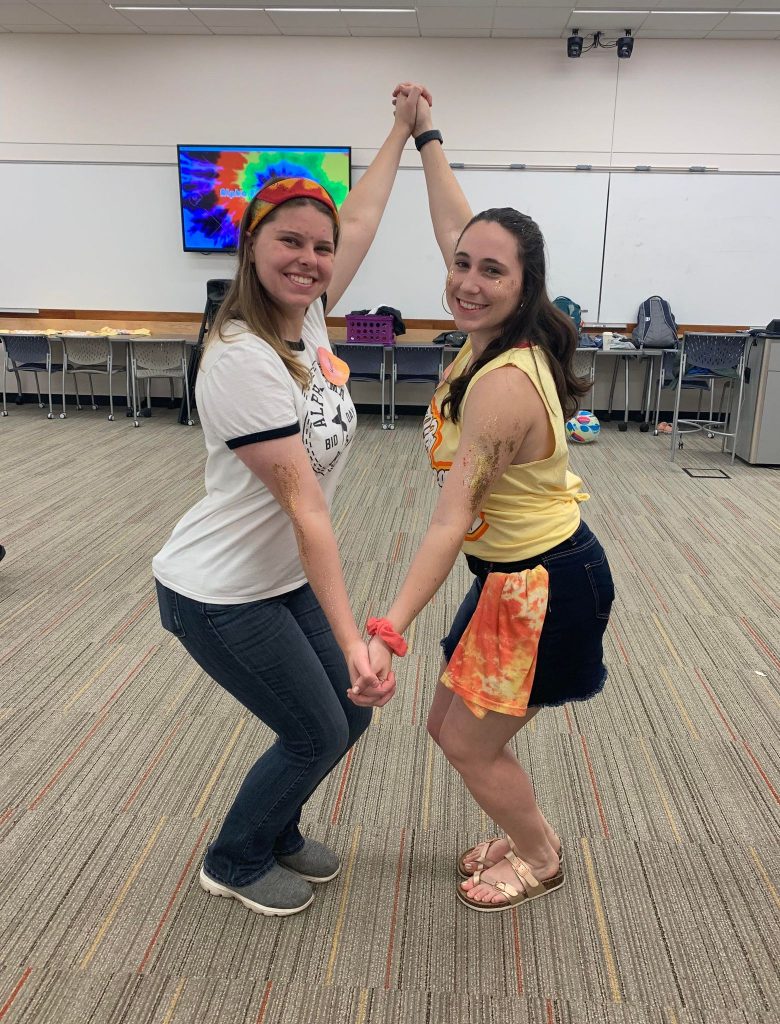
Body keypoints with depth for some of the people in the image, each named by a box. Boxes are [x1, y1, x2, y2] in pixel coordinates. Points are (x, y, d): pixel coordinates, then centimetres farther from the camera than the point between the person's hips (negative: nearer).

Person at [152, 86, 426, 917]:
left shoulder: (306, 317, -3)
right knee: (317, 735, 5)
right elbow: (303, 504, -30)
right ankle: (235, 863, 34)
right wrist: (350, 637, -28)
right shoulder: (240, 360, -26)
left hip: (286, 578, 8)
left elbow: (360, 219, 13)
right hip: (220, 596, -8)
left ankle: (275, 833, 43)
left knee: (346, 716, 15)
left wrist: (402, 131, 23)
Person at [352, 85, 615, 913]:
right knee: (452, 728, 18)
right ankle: (527, 837, 42)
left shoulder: (503, 383, -27)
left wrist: (388, 633, -37)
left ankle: (541, 860, 35)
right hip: (518, 573, 9)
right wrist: (426, 138, 21)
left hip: (545, 587, -9)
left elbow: (451, 522, -32)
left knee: (470, 744, 7)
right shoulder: (495, 336, -2)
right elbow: (453, 228, 13)